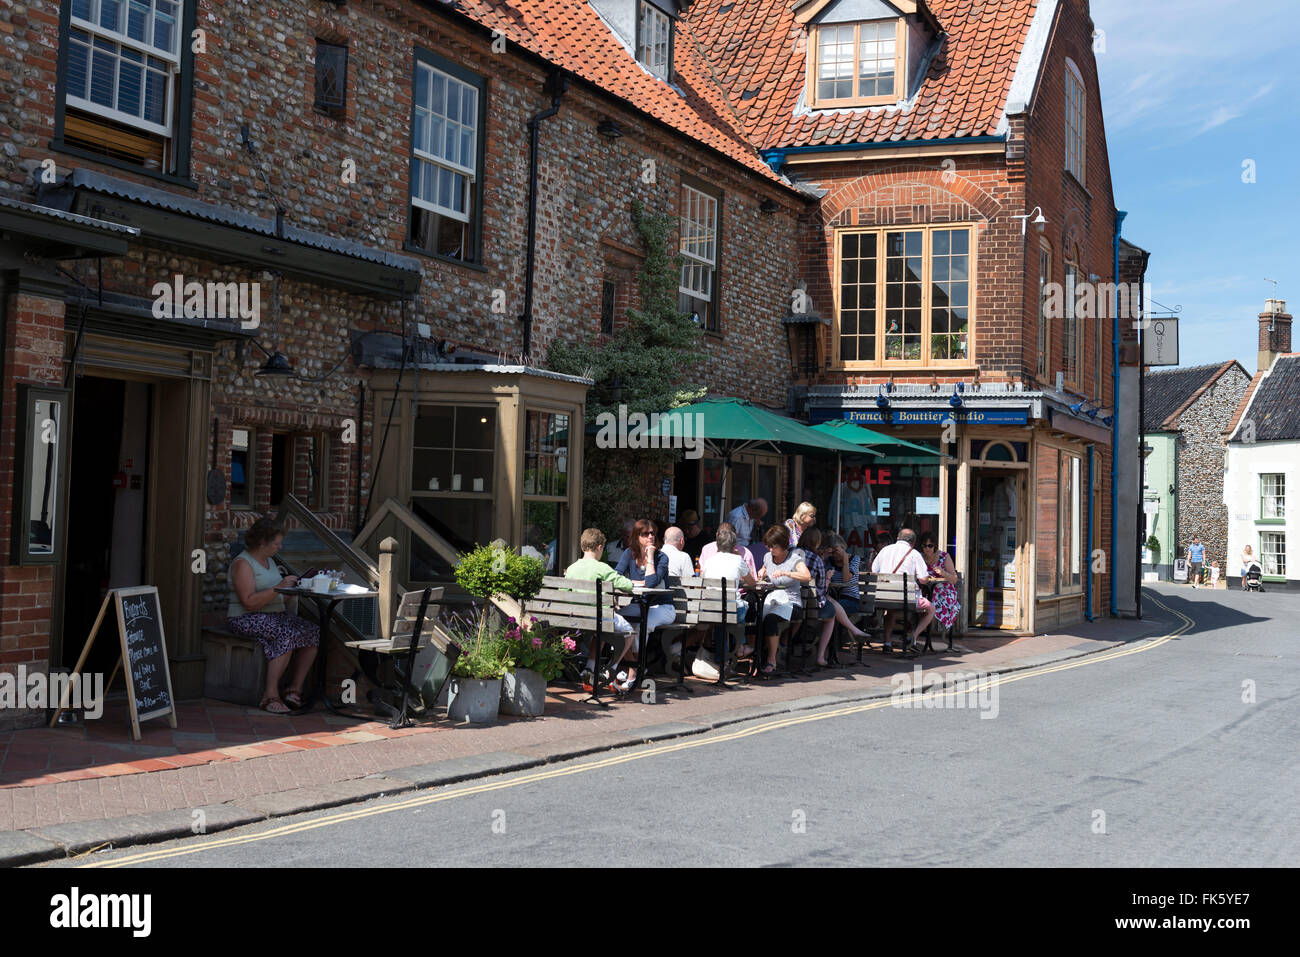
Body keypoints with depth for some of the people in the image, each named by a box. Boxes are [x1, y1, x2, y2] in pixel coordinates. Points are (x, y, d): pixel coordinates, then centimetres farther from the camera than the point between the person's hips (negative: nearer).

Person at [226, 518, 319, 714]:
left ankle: (294, 689, -14)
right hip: (247, 619, -9)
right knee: (288, 634, -34)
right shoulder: (243, 563, -9)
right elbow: (249, 602, -20)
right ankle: (270, 696, -33)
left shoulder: (268, 561, 19)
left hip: (276, 616, 9)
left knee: (312, 632, -14)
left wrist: (290, 587, 4)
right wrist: (279, 587, -23)